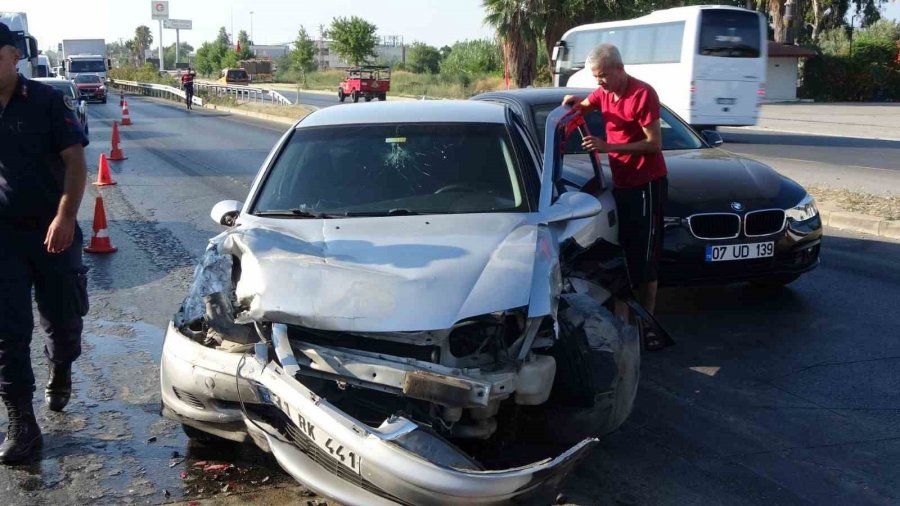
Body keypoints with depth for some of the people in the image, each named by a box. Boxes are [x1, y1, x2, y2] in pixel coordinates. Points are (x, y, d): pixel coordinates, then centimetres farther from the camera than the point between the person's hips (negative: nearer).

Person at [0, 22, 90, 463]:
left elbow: (75, 162, -10)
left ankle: (60, 373, 44)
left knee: (64, 319, 12)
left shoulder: (48, 102, -5)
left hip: (53, 231, -1)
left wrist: (65, 216, -24)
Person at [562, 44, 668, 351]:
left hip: (647, 184, -7)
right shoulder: (604, 93, 6)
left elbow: (654, 144, -19)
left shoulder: (643, 94, -16)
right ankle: (620, 320, 17)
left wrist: (607, 146, -24)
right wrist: (574, 102, 2)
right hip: (621, 184, 7)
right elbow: (584, 107, 27)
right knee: (620, 256, 10)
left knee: (645, 258, -2)